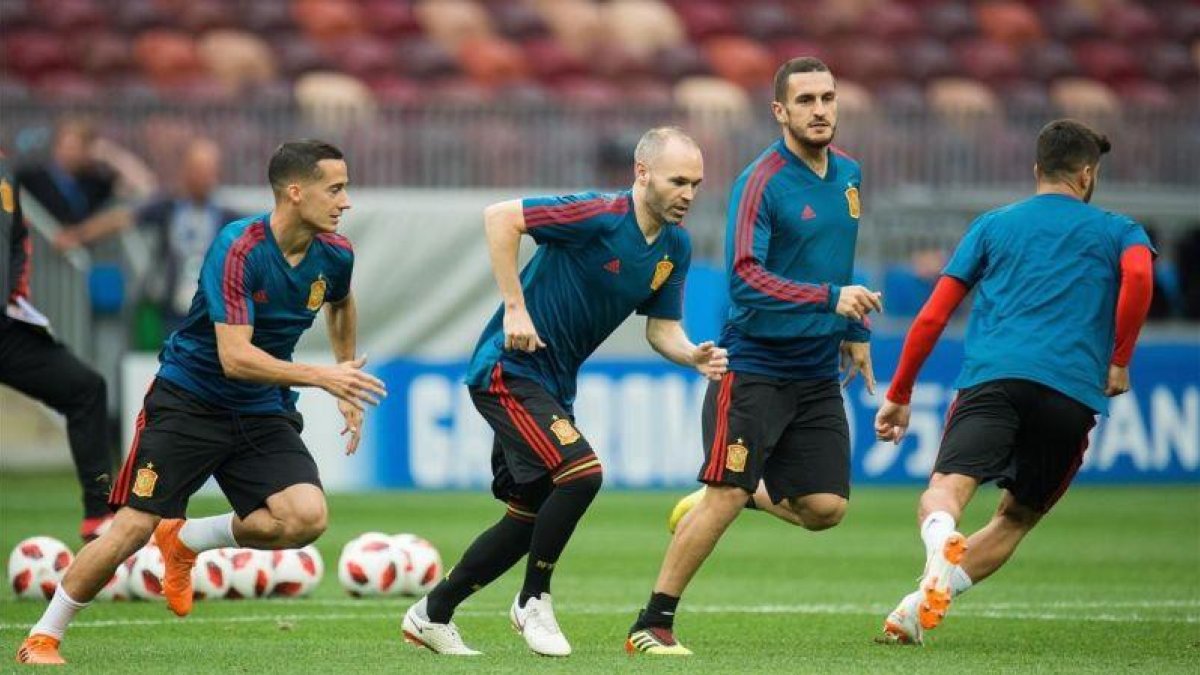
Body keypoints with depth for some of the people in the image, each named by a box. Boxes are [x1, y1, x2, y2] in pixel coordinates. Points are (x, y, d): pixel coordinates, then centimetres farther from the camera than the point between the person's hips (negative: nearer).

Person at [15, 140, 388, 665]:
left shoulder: (335, 255, -4)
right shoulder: (238, 248, -23)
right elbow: (235, 356, -30)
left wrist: (347, 388, 22)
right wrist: (322, 376, -34)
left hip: (263, 413, 5)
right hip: (189, 400, -5)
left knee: (307, 517, -19)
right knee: (133, 528, -11)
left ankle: (186, 541, 7)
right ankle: (42, 638, 8)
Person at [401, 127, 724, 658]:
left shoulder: (676, 246, 3)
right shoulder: (599, 216, -21)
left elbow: (661, 329, 9)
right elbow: (499, 218, -25)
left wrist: (694, 356, -13)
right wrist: (515, 308, -26)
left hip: (551, 384, 9)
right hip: (508, 369, -9)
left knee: (529, 519, 12)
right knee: (581, 472, -24)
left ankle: (432, 614, 26)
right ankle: (534, 601, -5)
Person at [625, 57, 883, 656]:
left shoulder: (848, 175, 9)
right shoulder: (761, 182, -15)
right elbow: (746, 276, -25)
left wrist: (856, 330, 27)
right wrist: (830, 298, -32)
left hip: (818, 375, 7)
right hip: (754, 366, -7)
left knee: (825, 508, -1)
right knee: (724, 497, -11)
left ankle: (747, 495, 28)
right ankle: (652, 625, -2)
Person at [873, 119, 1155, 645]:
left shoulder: (993, 225, 24)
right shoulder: (1118, 231, 20)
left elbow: (931, 318, 19)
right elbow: (1138, 274, -6)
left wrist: (898, 396, 26)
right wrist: (1119, 361, 4)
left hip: (993, 376, 0)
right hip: (1073, 393, 0)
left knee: (946, 489, -15)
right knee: (1016, 517, 13)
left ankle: (942, 544, -52)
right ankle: (920, 606, -6)